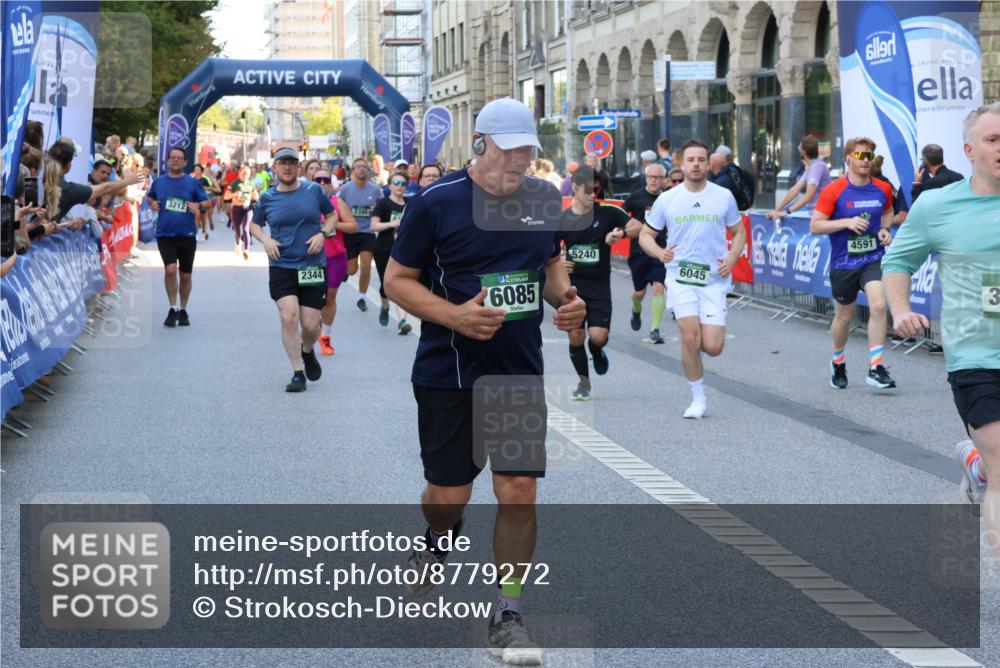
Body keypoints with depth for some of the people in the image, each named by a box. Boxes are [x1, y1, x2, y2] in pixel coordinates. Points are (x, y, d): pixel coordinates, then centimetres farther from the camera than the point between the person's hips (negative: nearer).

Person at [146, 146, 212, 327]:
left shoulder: (192, 183, -1)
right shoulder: (158, 182, 4)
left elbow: (207, 202, 4)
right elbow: (149, 197, 21)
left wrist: (198, 205, -17)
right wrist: (152, 203, -2)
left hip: (187, 235, 0)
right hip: (165, 235, 0)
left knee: (185, 275, 9)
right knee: (170, 269, -19)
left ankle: (183, 311, 27)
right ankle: (172, 309, -5)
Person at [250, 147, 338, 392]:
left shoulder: (313, 191, 1)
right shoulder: (267, 198, 2)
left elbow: (332, 215, 13)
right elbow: (254, 225, 16)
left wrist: (323, 234, -6)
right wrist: (266, 240, -4)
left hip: (312, 266, 0)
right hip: (281, 266, 0)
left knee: (311, 325, 0)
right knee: (289, 317, -16)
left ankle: (307, 351, 36)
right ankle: (298, 373, -5)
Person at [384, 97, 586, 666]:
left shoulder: (545, 199, 2)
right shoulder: (436, 202, -11)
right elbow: (398, 280, -6)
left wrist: (565, 298, -5)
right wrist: (456, 316, -22)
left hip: (521, 372, 3)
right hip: (449, 376, -3)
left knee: (519, 491, -4)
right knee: (448, 494, 7)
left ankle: (508, 616, 8)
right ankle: (439, 538, 45)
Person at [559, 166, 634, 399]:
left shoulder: (607, 212, -4)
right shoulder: (562, 219, 1)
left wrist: (621, 233, -29)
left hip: (599, 286, -1)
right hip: (572, 285, 1)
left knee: (598, 336, -13)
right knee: (575, 336, -1)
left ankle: (597, 353, 25)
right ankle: (584, 382, 20)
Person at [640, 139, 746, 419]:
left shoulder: (724, 196, 4)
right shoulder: (666, 199, 2)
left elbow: (739, 232, 14)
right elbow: (645, 235, 10)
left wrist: (732, 257, -5)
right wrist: (659, 252, -11)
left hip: (714, 280, 1)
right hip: (680, 277, 0)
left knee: (712, 347, -8)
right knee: (690, 338, -14)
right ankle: (698, 398, 4)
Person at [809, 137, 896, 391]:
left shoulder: (883, 189, 1)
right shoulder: (834, 191, -10)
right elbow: (814, 226, -9)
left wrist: (885, 230, 2)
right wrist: (847, 222, -20)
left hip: (873, 258, 1)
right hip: (843, 263, -1)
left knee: (878, 305, -21)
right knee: (844, 317, 11)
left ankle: (875, 368, -17)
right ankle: (838, 362, 38)